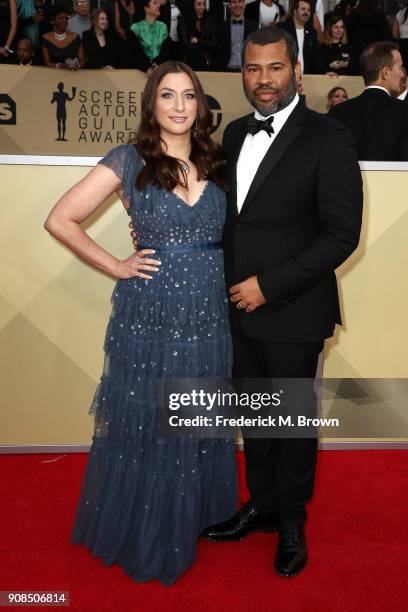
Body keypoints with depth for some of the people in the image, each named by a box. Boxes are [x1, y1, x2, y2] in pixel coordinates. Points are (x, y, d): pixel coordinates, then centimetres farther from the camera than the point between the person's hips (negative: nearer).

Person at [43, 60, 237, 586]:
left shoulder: (217, 163, 8)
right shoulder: (129, 160, -3)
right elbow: (60, 220, -4)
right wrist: (117, 267, -6)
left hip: (210, 315, 4)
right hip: (149, 315, -3)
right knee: (145, 425, 10)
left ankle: (199, 517, 40)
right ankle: (144, 532, 34)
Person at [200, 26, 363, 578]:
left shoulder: (327, 139, -11)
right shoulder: (235, 133, 9)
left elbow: (342, 234, -15)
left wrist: (269, 285, -17)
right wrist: (233, 284, 2)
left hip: (294, 312, -5)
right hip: (241, 306, 6)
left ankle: (292, 523, 35)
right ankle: (261, 506, 40)